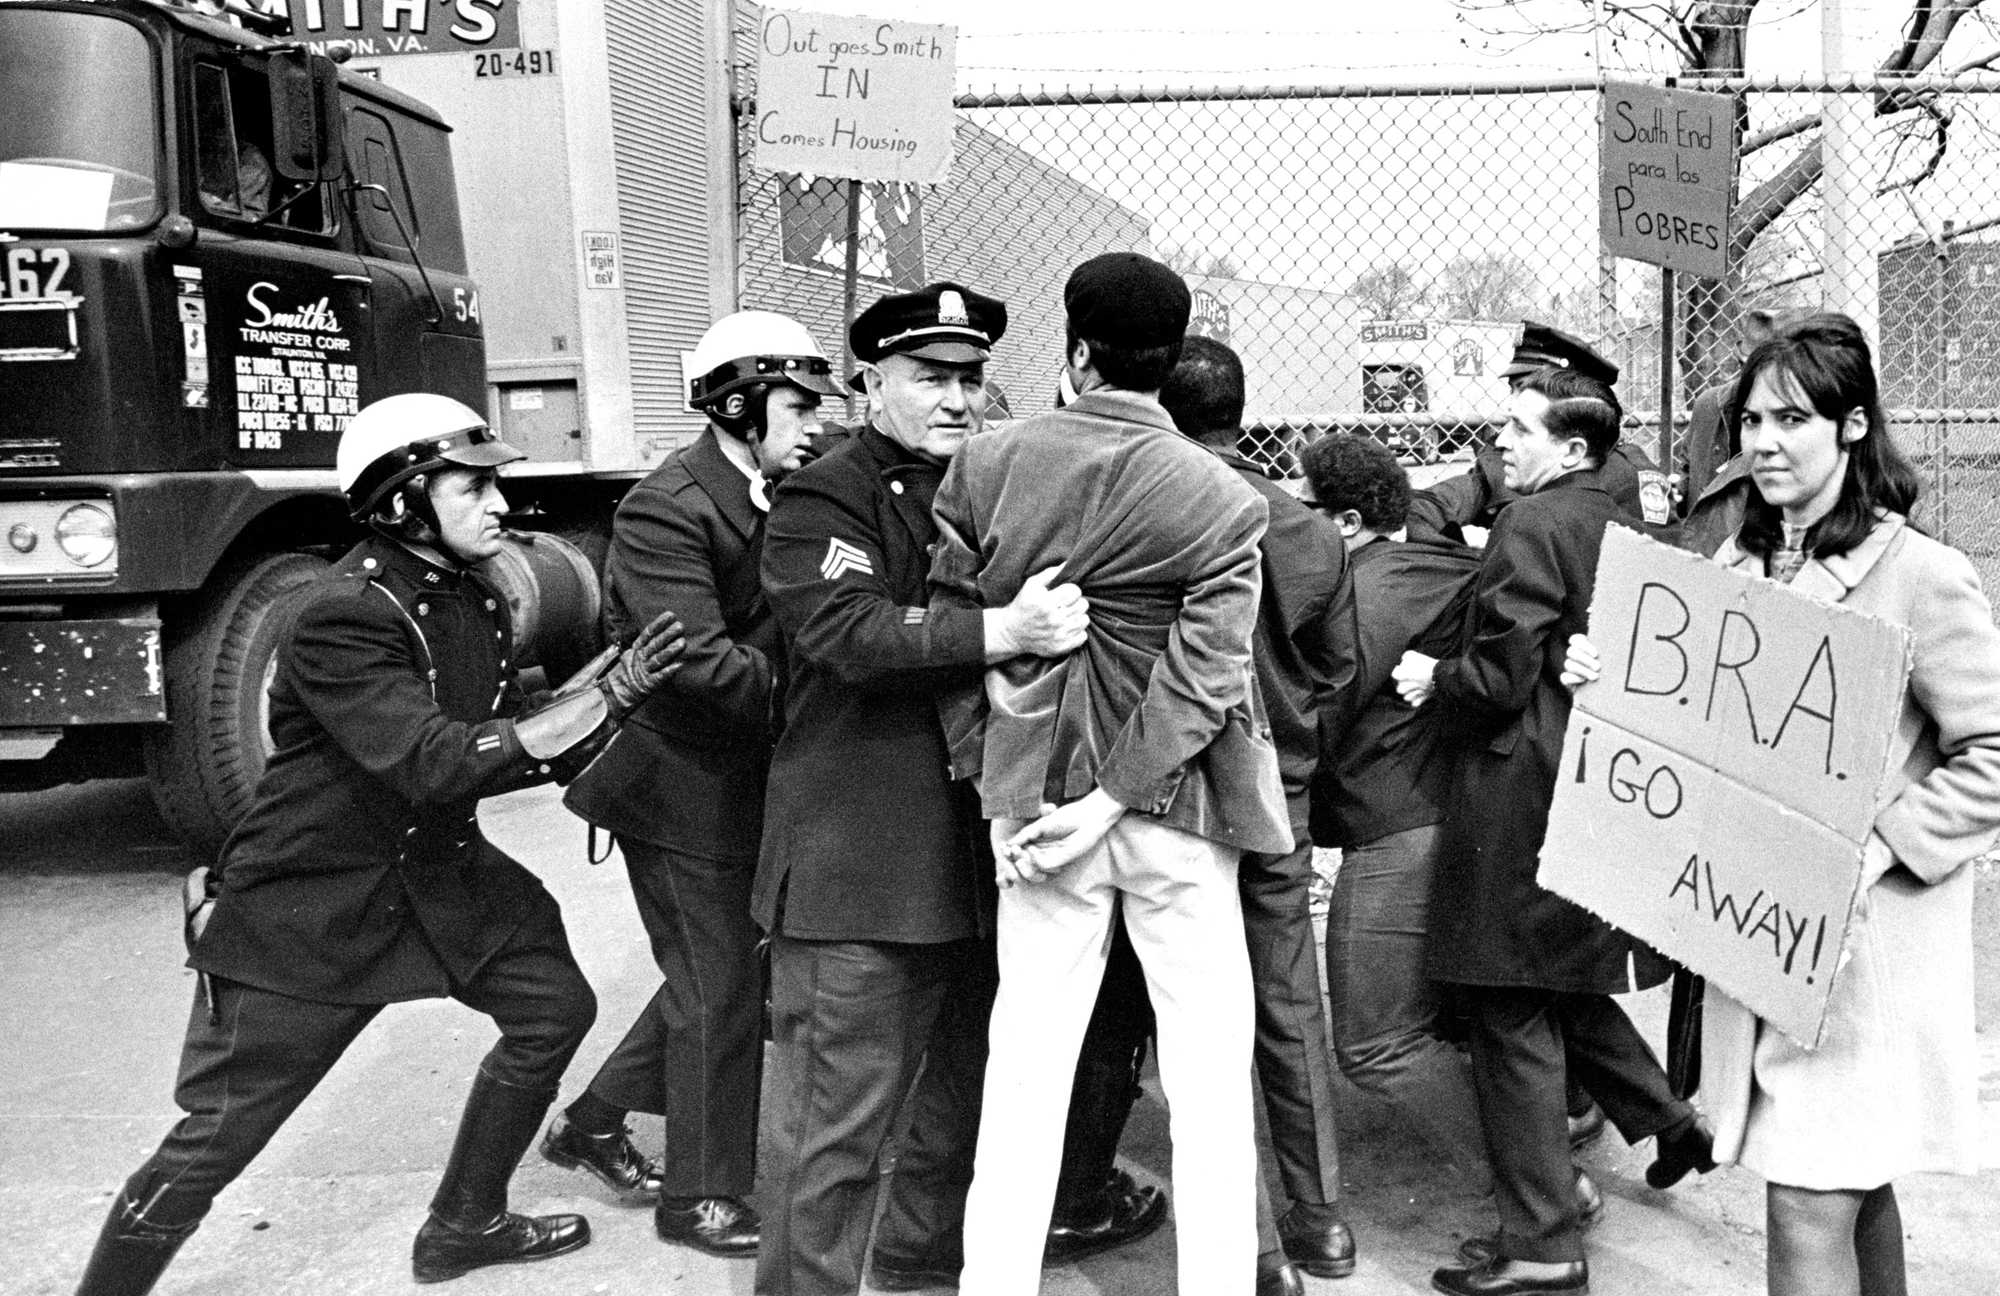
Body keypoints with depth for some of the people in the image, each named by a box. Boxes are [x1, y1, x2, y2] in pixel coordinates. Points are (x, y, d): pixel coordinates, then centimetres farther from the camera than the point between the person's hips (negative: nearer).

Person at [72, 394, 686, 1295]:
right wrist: (608, 694, -32)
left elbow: (508, 747, 12)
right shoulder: (345, 617, -24)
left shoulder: (475, 602, 3)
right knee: (214, 1140, -2)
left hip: (438, 873, 8)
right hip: (305, 911, -8)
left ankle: (466, 1224, 29)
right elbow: (439, 764, -32)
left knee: (554, 1006, 11)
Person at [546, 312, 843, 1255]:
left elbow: (775, 635, 10)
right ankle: (700, 1197, 21)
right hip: (680, 784, -9)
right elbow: (702, 665, -28)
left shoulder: (769, 499, 7)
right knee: (720, 992, 3)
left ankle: (591, 1124, 36)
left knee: (715, 975, 20)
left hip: (737, 782, 9)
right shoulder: (666, 510, -20)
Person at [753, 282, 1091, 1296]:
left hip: (975, 849, 8)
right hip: (857, 862, -7)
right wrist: (1003, 632, -30)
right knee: (840, 1112, -2)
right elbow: (849, 631, -23)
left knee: (967, 1070, 20)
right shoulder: (823, 498, -7)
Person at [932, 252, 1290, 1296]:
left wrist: (986, 774, 6)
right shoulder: (1225, 502, -7)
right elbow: (1201, 677, -13)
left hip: (1031, 786, 2)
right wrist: (1116, 798, -11)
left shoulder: (982, 467, -2)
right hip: (1179, 797, -2)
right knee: (1208, 1061, 9)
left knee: (1027, 1052, 11)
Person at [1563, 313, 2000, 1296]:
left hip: (1867, 940, -6)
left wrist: (1876, 852, -20)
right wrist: (1607, 676, -3)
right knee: (1854, 1185, 20)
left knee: (1808, 1208, -4)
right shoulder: (1738, 565, 8)